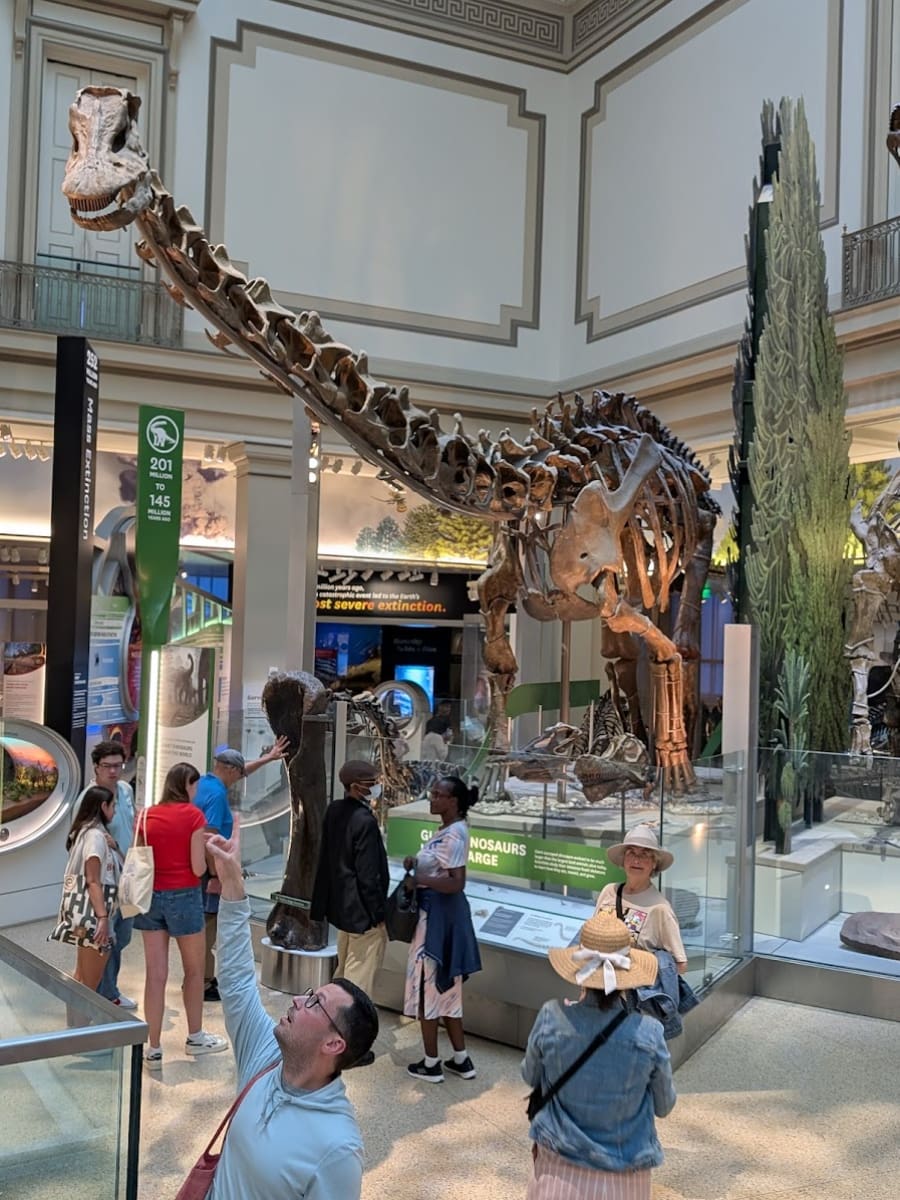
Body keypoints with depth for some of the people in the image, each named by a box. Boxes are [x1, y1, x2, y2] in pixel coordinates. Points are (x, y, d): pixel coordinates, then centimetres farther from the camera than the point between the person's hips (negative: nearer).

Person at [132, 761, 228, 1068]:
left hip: (151, 896, 4)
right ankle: (195, 1037, 28)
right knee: (194, 970, 15)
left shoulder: (147, 815, 3)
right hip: (183, 897, -4)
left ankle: (153, 1049, 8)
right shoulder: (193, 815, -10)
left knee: (155, 974, 5)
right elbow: (198, 868, -12)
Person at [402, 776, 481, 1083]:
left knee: (428, 986, 3)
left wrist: (418, 879, -19)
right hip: (438, 914, 10)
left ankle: (431, 1064, 15)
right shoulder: (449, 830, 9)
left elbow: (456, 883, -28)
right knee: (444, 988, 17)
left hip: (438, 916, -10)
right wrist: (417, 865, 3)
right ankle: (461, 1059, 26)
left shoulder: (453, 835, -21)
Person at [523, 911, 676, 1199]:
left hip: (560, 1169, 0)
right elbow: (664, 1106, -2)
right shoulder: (648, 1034, -19)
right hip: (623, 1175, 0)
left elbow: (530, 1077, 3)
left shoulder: (551, 1019, -17)